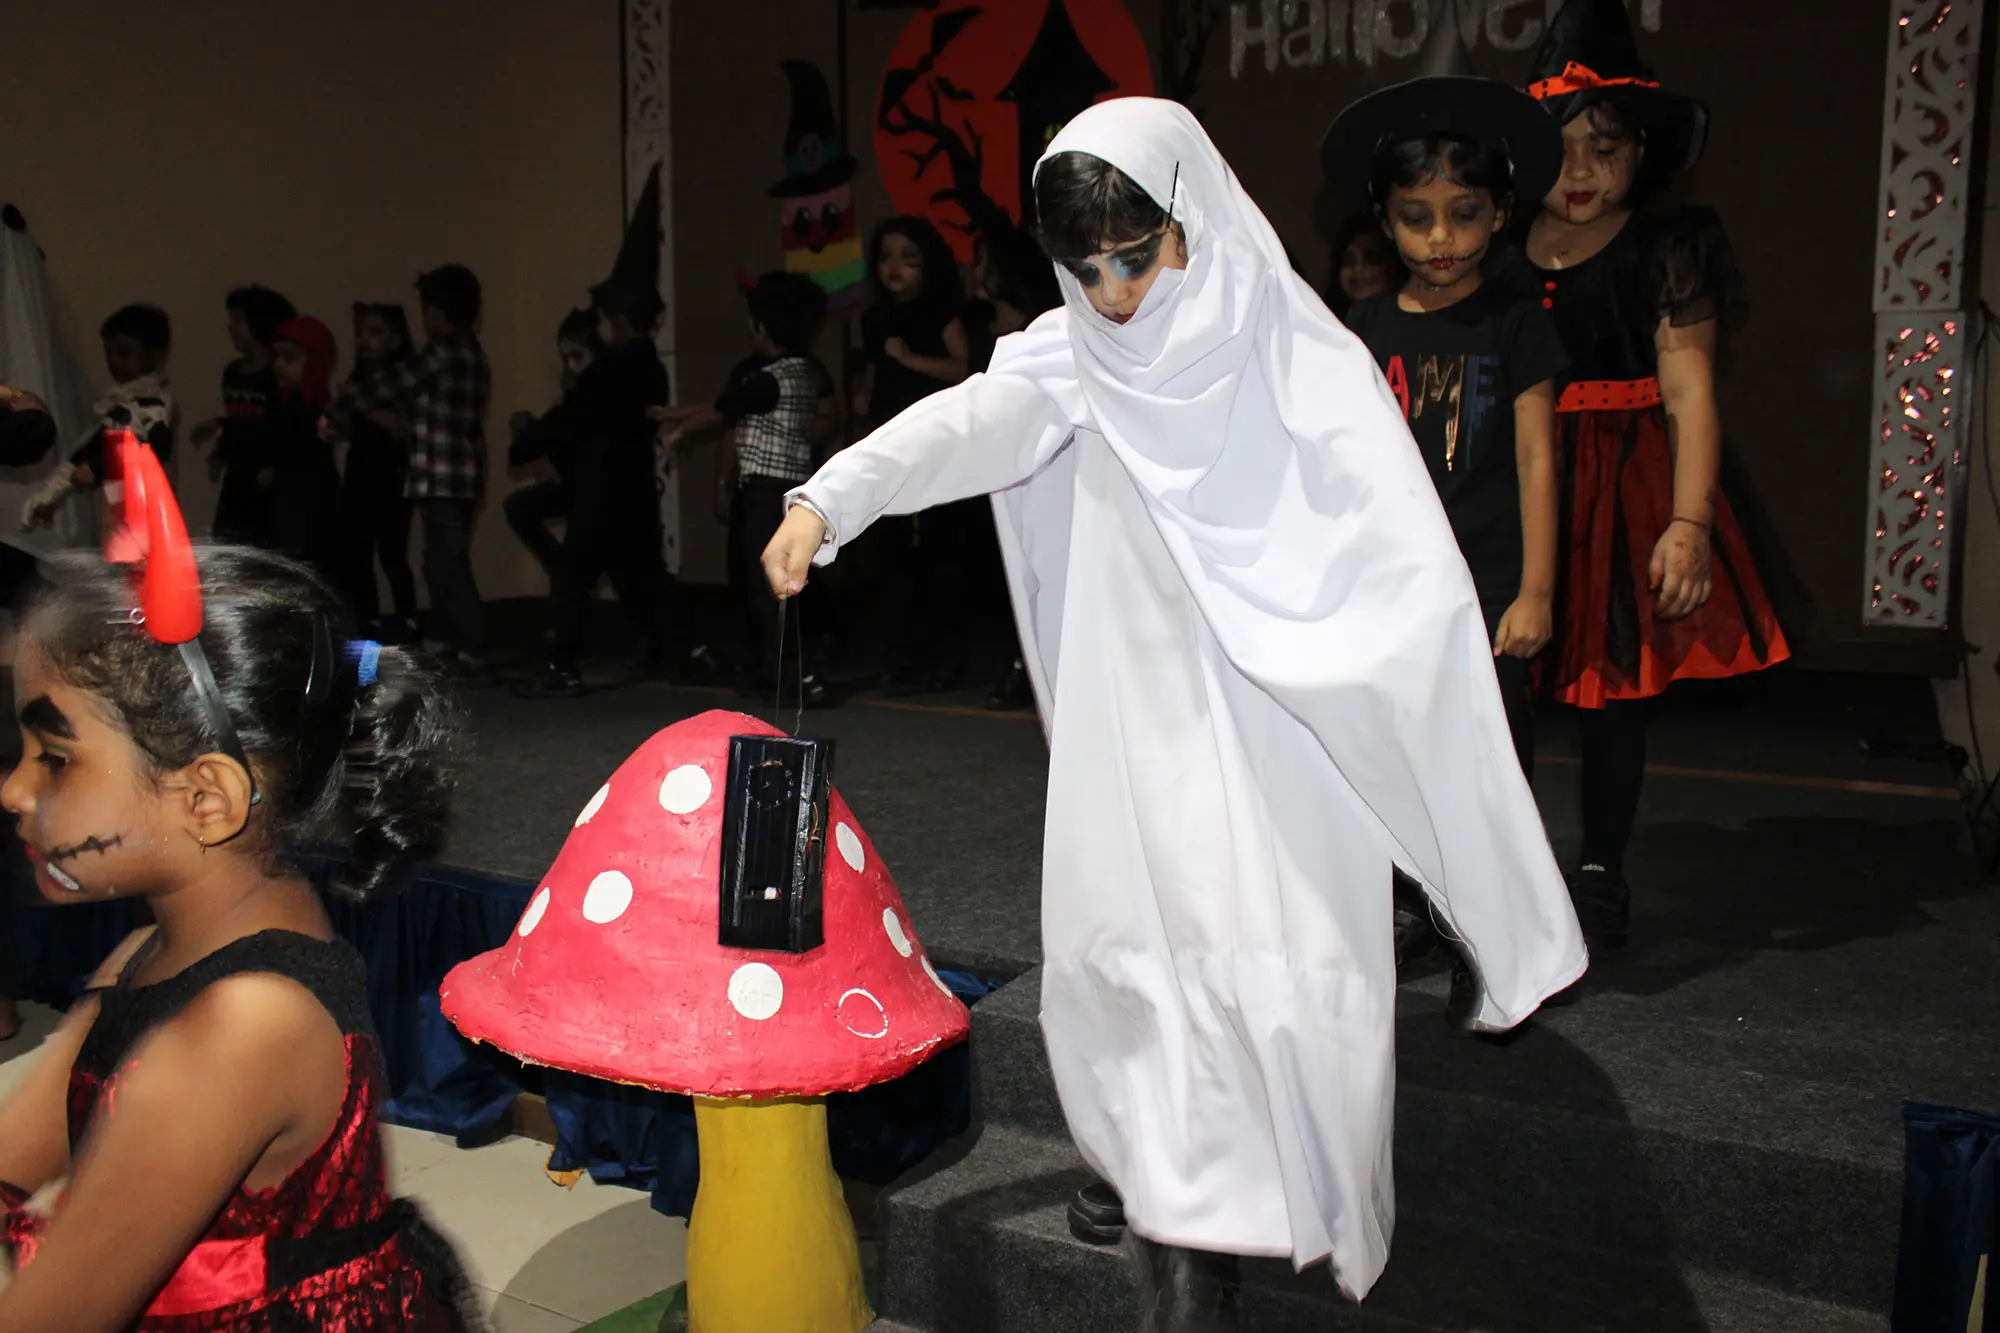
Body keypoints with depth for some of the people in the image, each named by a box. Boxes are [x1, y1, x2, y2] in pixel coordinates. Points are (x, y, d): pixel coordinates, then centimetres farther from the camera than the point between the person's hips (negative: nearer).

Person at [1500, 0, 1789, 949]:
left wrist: (1688, 524, -19)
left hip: (1620, 495, -2)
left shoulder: (1666, 250, 0)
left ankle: (1600, 873, 21)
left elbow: (1689, 392, -9)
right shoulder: (1498, 257, 7)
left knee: (1609, 688, 4)